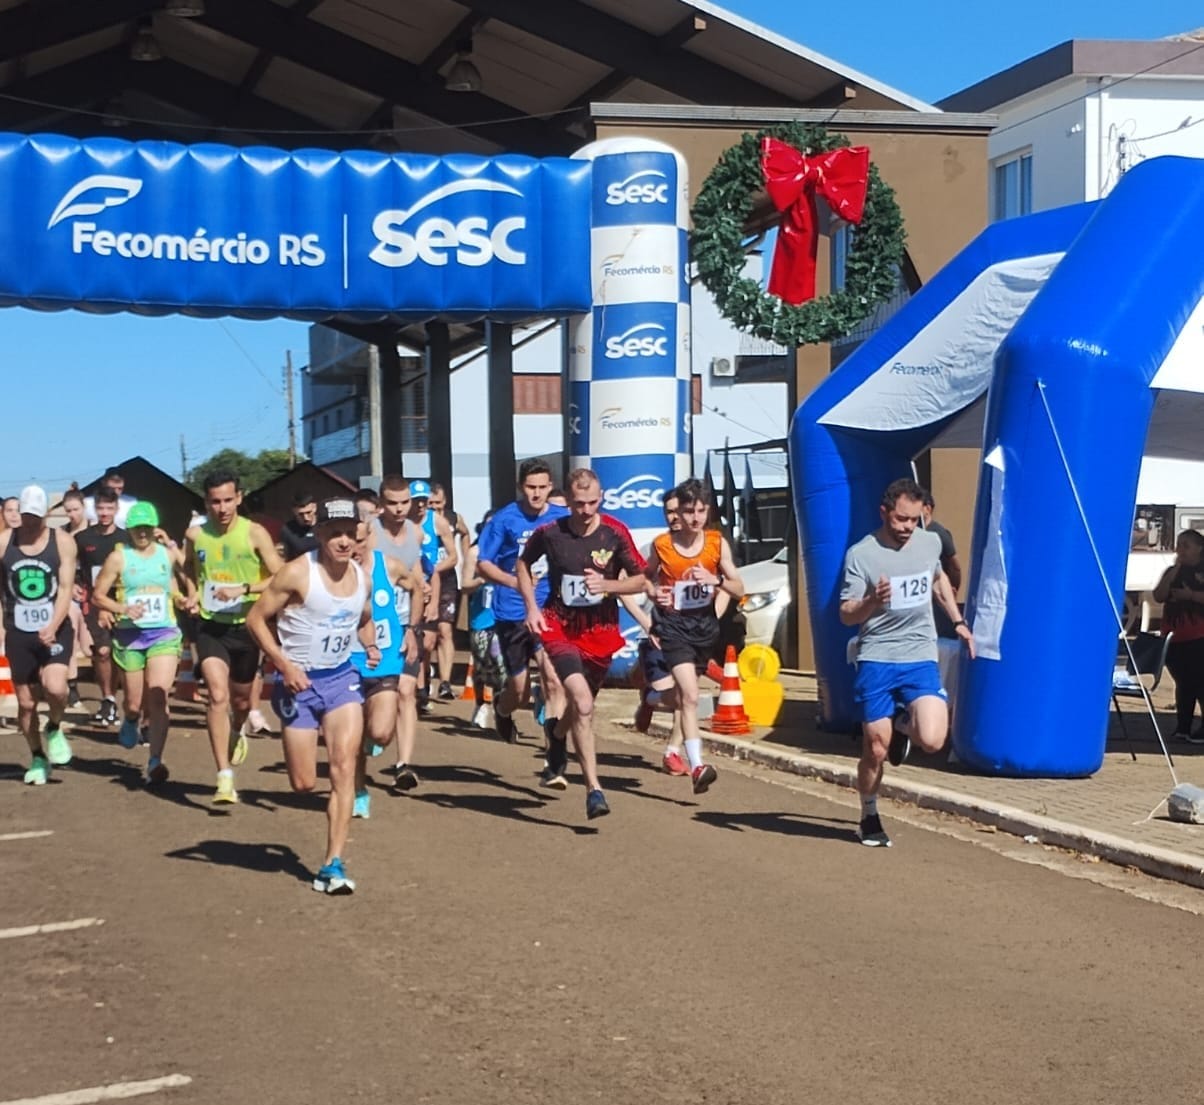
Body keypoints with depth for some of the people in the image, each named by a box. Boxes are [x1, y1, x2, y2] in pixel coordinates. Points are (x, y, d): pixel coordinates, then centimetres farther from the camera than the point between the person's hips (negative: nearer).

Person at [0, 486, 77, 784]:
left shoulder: (62, 542, -4)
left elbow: (65, 588, -9)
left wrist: (52, 627, -22)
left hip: (56, 630, -2)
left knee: (55, 687, -24)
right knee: (25, 702, 7)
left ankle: (54, 729, 8)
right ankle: (37, 758, 27)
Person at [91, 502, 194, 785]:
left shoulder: (170, 555, 6)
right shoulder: (118, 557, 1)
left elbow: (190, 580, 17)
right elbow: (98, 596, 1)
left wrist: (191, 599, -6)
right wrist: (123, 609, -16)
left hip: (164, 634, 0)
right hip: (129, 636, 0)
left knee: (158, 697, -17)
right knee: (135, 703, 8)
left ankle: (155, 762, -16)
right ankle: (130, 722, 46)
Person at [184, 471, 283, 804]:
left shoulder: (255, 533, -8)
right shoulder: (195, 535, 0)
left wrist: (244, 589, -23)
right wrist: (193, 596, 2)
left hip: (246, 626, 0)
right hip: (210, 626, 0)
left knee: (241, 698, 18)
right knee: (218, 695, -19)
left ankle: (237, 733, 55)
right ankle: (225, 778, -19)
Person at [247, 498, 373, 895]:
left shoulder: (362, 576, 3)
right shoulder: (297, 573, -15)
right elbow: (257, 618, -10)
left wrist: (371, 646, 0)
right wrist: (284, 664, -19)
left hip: (342, 675, 4)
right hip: (299, 680, -3)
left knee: (344, 766, -13)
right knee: (303, 784, 1)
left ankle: (333, 865, -10)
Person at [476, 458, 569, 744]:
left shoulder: (561, 518, 2)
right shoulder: (505, 519, -3)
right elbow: (482, 564, 0)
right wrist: (515, 581, -17)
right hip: (512, 612, 0)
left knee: (554, 679, -20)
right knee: (519, 690, 9)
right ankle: (501, 711, 44)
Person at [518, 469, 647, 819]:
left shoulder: (615, 533, -8)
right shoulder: (549, 533, -9)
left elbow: (639, 580, 2)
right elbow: (523, 565, 11)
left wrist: (607, 585, -16)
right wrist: (532, 607, 0)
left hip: (601, 630, 3)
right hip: (560, 626, -3)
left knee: (580, 705, 20)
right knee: (582, 702, -22)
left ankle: (557, 737, 57)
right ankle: (593, 789, -19)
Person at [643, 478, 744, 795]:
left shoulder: (717, 543, -3)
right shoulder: (661, 545, -8)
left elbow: (739, 589, 0)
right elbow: (646, 578, 12)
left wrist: (715, 580, -19)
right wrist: (654, 592, -10)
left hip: (705, 624, 4)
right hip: (673, 625, -4)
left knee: (684, 693, 19)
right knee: (690, 695, -19)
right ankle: (697, 767, -24)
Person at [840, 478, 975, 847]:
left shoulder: (930, 543, 5)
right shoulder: (861, 554, -9)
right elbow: (846, 615, -9)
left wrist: (957, 621, 24)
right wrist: (872, 602, -29)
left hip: (921, 658, 3)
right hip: (876, 660, -3)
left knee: (932, 740, -16)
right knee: (875, 749, 1)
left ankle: (903, 728, 20)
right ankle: (869, 818, 25)